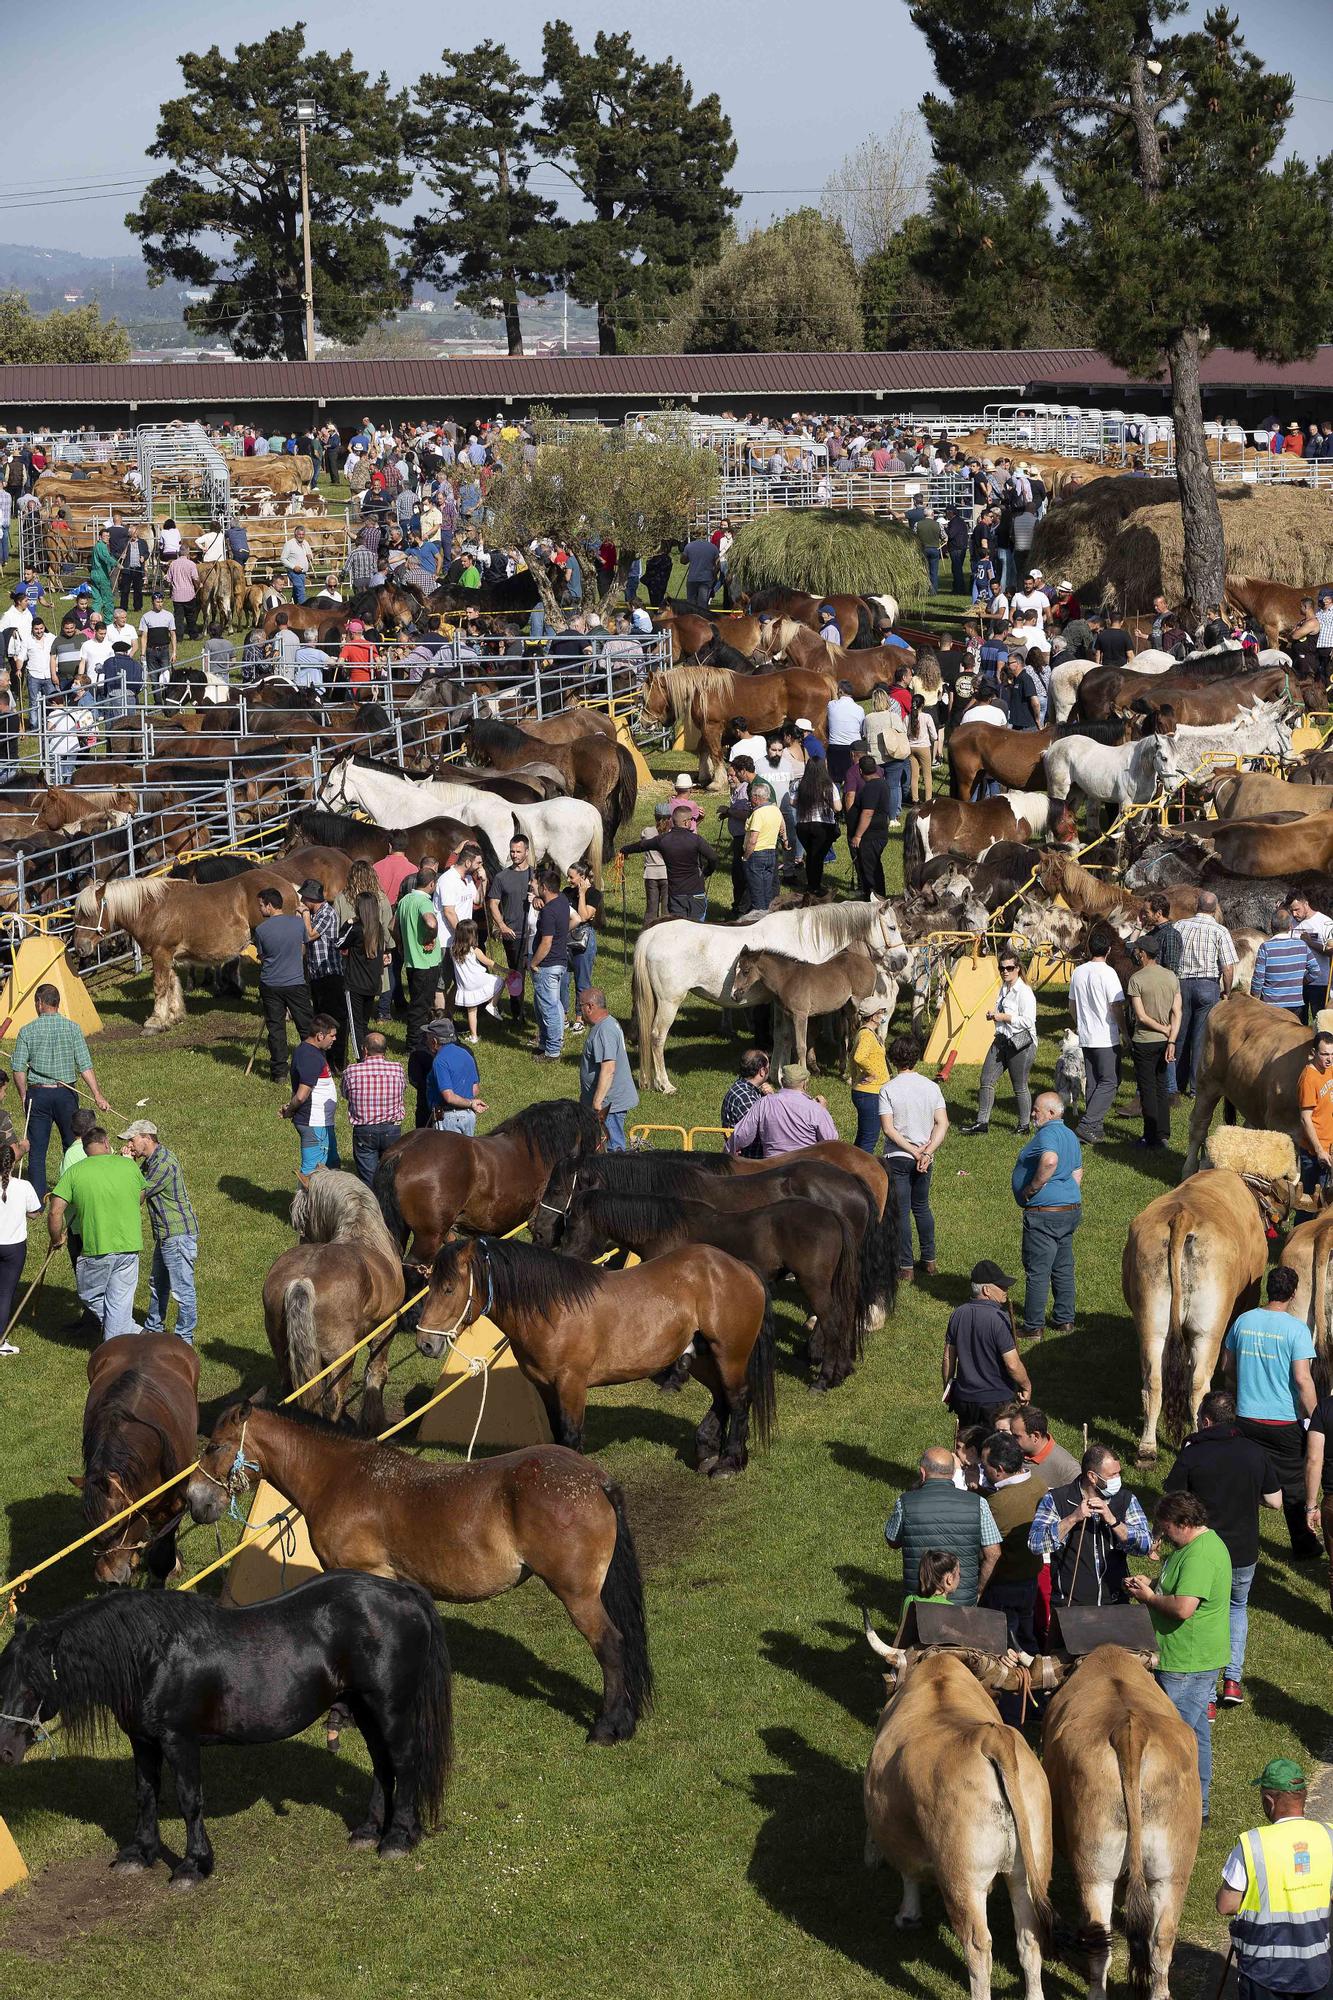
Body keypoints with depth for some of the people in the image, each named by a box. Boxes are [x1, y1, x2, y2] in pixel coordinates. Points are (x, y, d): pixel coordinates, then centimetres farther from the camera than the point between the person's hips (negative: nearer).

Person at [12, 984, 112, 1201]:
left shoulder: (27, 1031, -5)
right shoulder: (72, 1028, -4)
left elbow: (18, 1070, -6)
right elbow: (85, 1066, -7)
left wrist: (23, 1097, 8)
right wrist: (97, 1095, -4)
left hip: (37, 1094, -1)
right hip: (65, 1094, 1)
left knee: (36, 1150, 5)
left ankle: (36, 1202, 3)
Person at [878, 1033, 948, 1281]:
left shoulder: (888, 1090, -12)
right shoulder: (932, 1087, -1)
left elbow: (888, 1129, -18)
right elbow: (943, 1124, -8)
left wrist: (912, 1151, -14)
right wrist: (927, 1152, -14)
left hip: (897, 1158, -4)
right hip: (924, 1159, 4)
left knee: (901, 1212, 3)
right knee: (922, 1207, 21)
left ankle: (906, 1267, 5)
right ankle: (929, 1260, 26)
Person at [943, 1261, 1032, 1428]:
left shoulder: (957, 1314, -1)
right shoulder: (999, 1319, -21)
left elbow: (948, 1358, 6)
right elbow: (1013, 1365, -21)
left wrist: (948, 1390, 19)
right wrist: (1026, 1386, -3)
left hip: (964, 1396, 6)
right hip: (997, 1401, -6)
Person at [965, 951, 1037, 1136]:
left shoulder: (1024, 992, -16)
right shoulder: (1004, 988, 12)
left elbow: (1028, 1021, -22)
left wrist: (1003, 1017, -18)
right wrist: (993, 1014, 6)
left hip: (1020, 1043, -9)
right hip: (1002, 1039, 9)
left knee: (1020, 1086, 2)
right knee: (986, 1080, 5)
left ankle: (1025, 1125, 16)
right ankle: (982, 1121, 11)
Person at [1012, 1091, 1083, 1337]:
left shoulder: (1047, 1133, -18)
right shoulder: (1071, 1136, 14)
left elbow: (1049, 1161, -38)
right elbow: (1077, 1173, 20)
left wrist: (1032, 1189, -26)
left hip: (1044, 1214, -10)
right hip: (1071, 1208, 10)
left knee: (1037, 1272, -2)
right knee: (1063, 1269, 18)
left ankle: (1033, 1326, 3)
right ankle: (1065, 1321, 25)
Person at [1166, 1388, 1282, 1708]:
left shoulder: (1190, 1456, -14)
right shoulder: (1255, 1453, -6)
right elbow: (1275, 1501, 1)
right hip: (1244, 1551, 3)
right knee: (1238, 1606, 28)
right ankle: (1233, 1679, 17)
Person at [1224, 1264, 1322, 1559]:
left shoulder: (1243, 1321, 1)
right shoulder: (1296, 1327, -14)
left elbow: (1227, 1368, 10)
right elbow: (1302, 1379, -19)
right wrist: (1315, 1418, -9)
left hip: (1246, 1418, 3)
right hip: (1285, 1422, -3)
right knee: (1294, 1488, 12)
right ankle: (1303, 1546, 22)